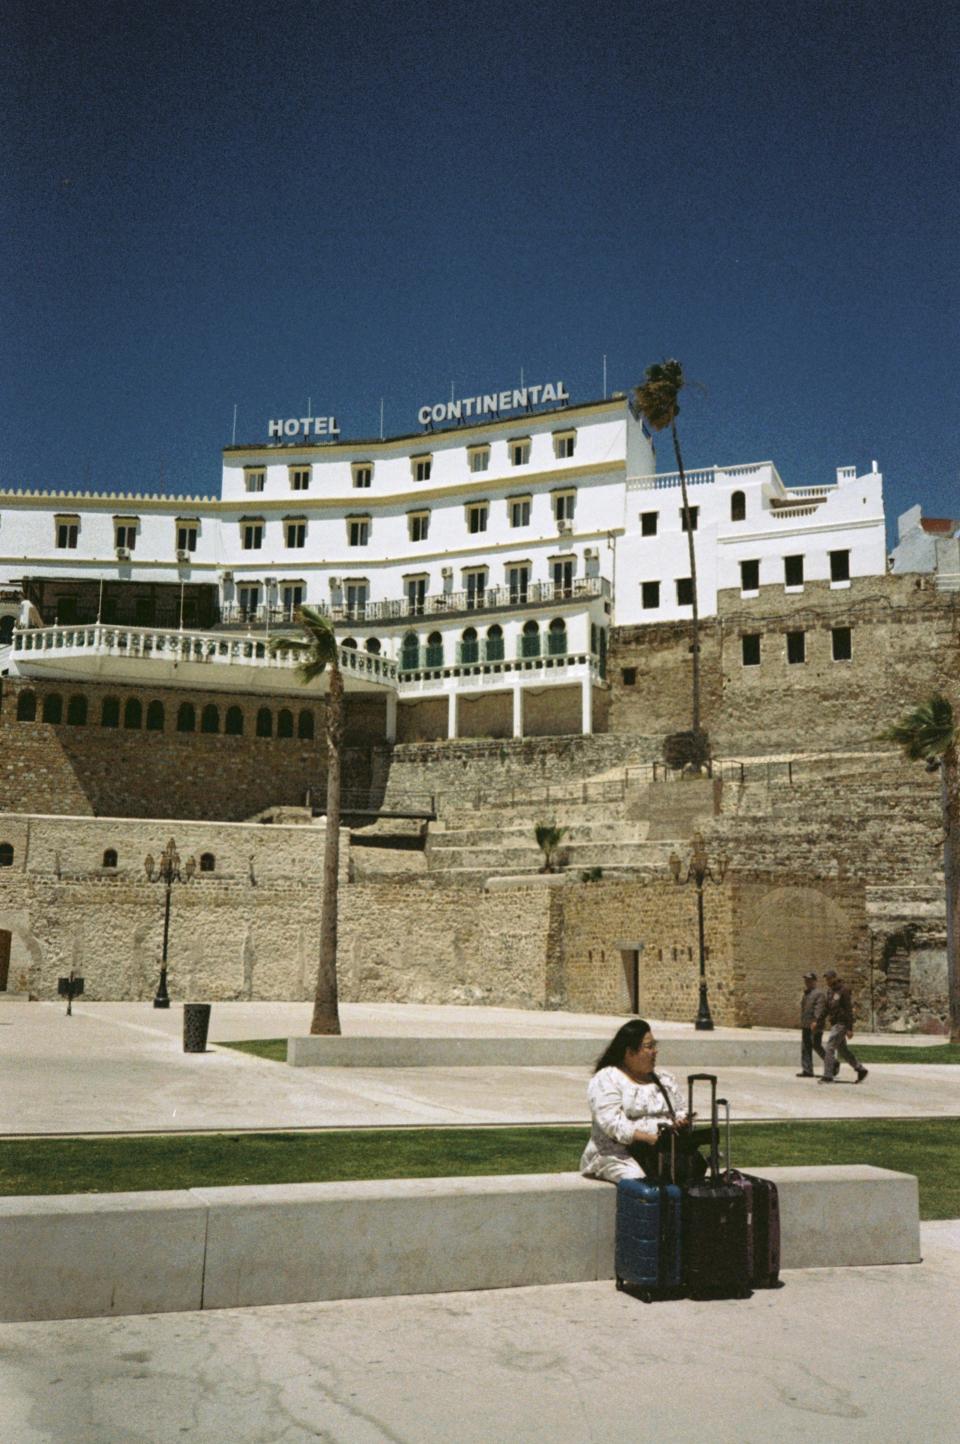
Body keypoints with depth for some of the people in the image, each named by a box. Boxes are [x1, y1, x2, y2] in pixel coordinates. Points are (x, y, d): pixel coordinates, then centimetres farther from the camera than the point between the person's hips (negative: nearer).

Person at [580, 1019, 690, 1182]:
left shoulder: (665, 1080, 22)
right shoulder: (606, 1080, -1)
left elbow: (681, 1112, 22)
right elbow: (612, 1123, -13)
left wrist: (682, 1122, -3)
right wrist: (650, 1138, -24)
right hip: (617, 1153, -5)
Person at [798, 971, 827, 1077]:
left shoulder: (819, 993, -10)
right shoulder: (806, 993, 19)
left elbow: (820, 1008, -21)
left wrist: (815, 1021, -32)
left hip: (815, 1026, -9)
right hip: (805, 1026, 9)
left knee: (816, 1046, -5)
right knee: (805, 1048, 4)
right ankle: (807, 1070, 4)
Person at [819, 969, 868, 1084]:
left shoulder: (843, 990, -13)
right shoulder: (830, 990, 11)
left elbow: (849, 1009, -15)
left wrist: (850, 1028, -18)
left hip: (841, 1024, -9)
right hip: (834, 1024, 9)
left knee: (829, 1047, -12)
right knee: (842, 1050, 14)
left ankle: (828, 1076, -9)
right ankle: (861, 1070, 26)